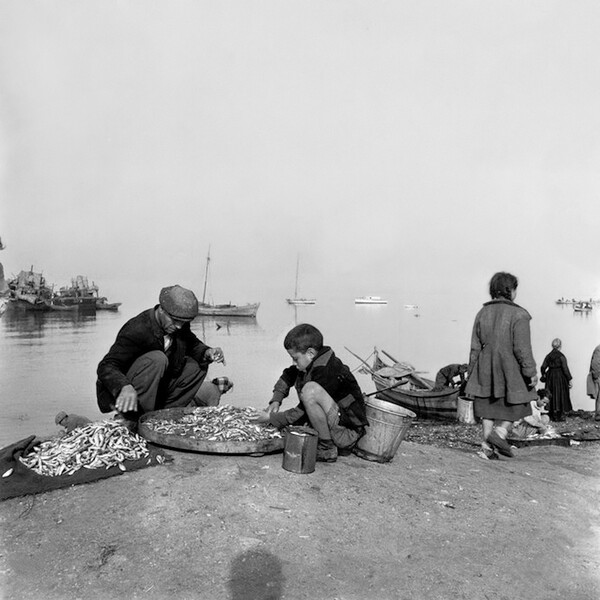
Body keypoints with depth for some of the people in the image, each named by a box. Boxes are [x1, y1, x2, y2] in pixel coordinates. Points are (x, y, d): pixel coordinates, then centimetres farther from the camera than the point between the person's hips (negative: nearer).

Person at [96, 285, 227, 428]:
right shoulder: (137, 329, -27)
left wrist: (207, 352, -9)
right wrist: (125, 388, -53)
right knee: (156, 359, -34)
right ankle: (129, 418, -28)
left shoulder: (180, 326, -6)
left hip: (158, 389, 7)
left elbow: (192, 344, 15)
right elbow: (106, 367, -32)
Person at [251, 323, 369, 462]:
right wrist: (275, 401, 8)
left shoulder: (326, 373, -24)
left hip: (349, 431, -10)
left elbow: (302, 414, -21)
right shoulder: (314, 361, 2)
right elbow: (288, 375, 20)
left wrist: (271, 418, -11)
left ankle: (327, 448, -12)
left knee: (310, 390, -30)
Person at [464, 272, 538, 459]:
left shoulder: (483, 312, 3)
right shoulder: (518, 314, -11)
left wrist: (471, 374, 10)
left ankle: (487, 447, 11)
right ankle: (499, 432, -1)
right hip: (510, 369, -4)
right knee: (517, 402, 16)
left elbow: (475, 347, 4)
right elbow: (522, 348, -16)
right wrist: (531, 372, -8)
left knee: (488, 407, 11)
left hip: (486, 370, 4)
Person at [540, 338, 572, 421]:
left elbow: (543, 367, 3)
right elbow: (565, 368, -15)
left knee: (551, 395, 10)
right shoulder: (561, 356, -12)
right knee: (560, 395, 4)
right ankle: (560, 415, 5)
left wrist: (543, 375, 20)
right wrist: (569, 380, -8)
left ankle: (552, 415, 14)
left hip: (550, 377, 5)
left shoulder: (548, 355, 2)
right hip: (560, 377, -4)